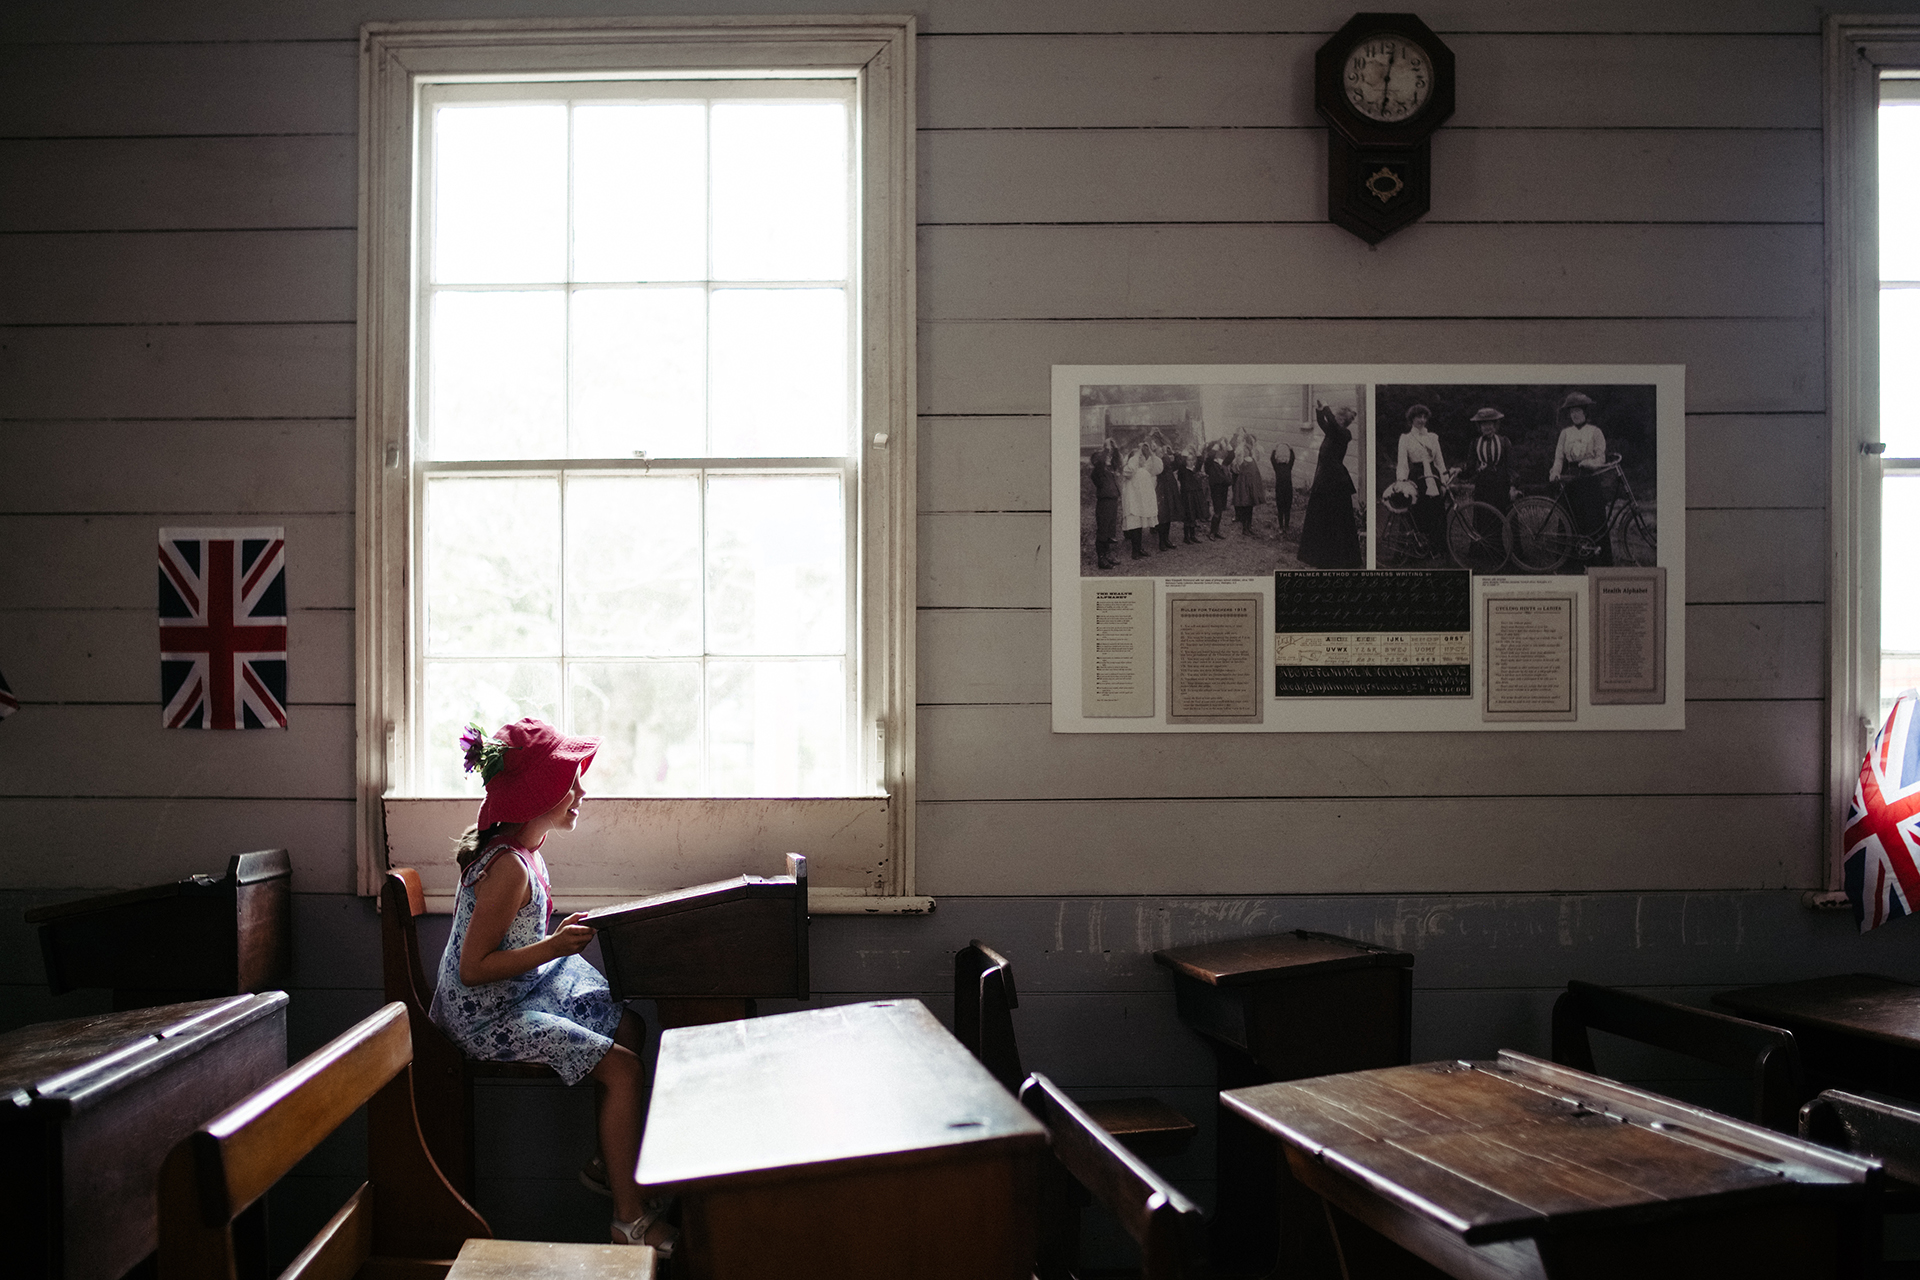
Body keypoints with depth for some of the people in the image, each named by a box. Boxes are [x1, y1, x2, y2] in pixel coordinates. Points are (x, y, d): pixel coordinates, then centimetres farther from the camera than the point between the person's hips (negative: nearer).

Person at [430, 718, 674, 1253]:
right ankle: (631, 1220, -4)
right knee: (622, 1068, -14)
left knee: (628, 1028, 15)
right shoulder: (510, 867, -27)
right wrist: (551, 948, -28)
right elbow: (473, 969, -26)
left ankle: (607, 1164, 28)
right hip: (488, 1016, -10)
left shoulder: (519, 848, 4)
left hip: (522, 991, 10)